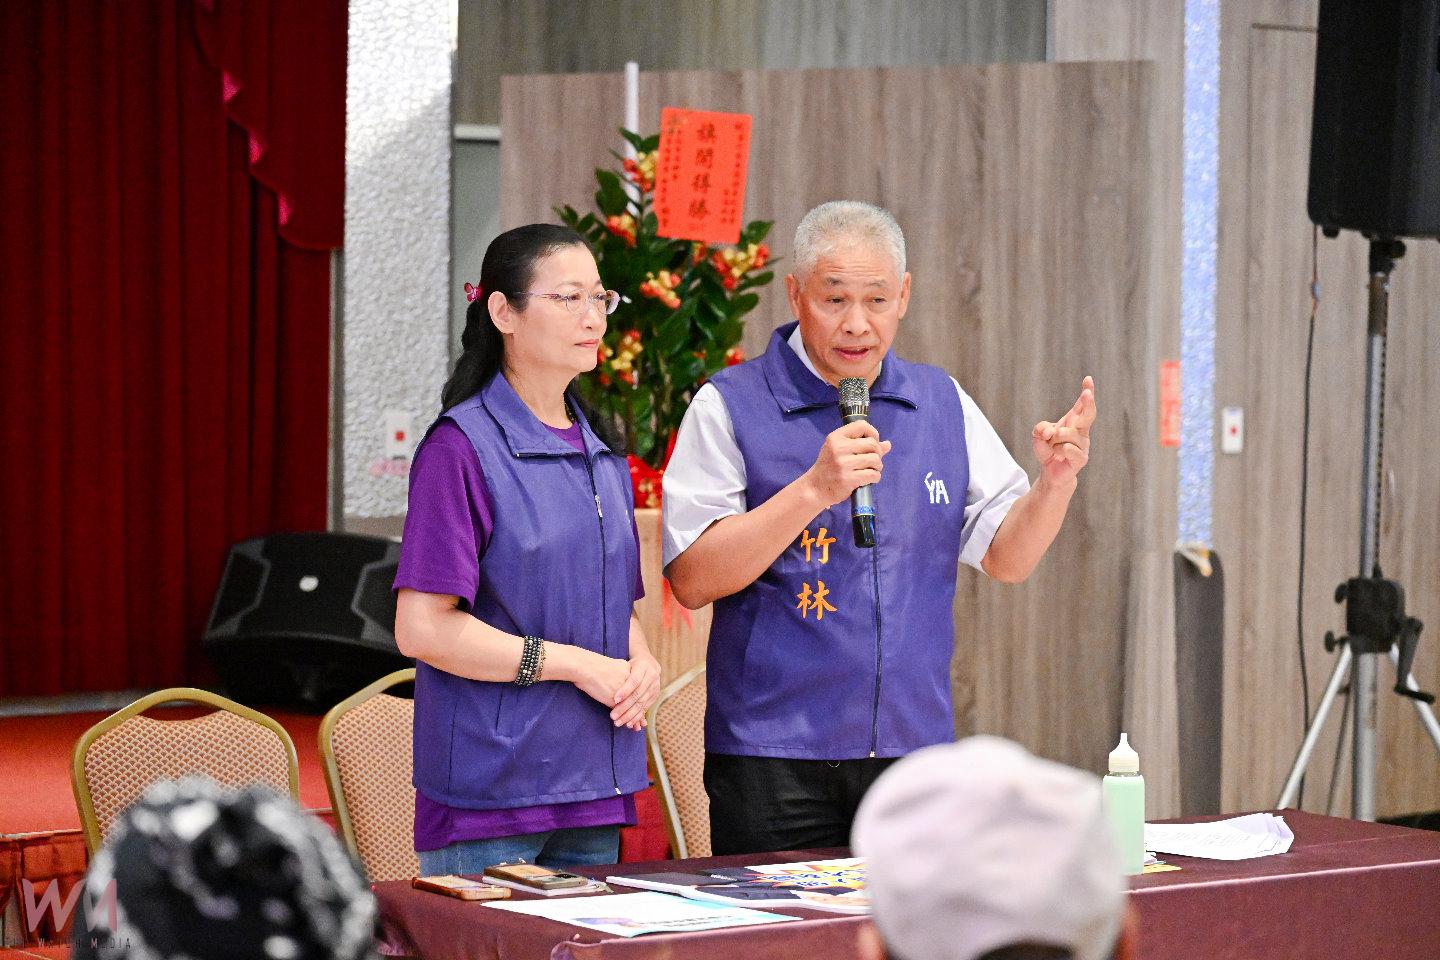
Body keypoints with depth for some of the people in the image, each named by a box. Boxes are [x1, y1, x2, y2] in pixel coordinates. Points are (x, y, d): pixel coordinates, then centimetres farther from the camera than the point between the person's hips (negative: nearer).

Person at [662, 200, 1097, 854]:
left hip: (914, 748, 4)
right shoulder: (730, 406, -4)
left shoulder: (943, 404, 11)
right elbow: (692, 580, -11)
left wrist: (1057, 481, -8)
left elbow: (1007, 558, 11)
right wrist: (814, 489, -20)